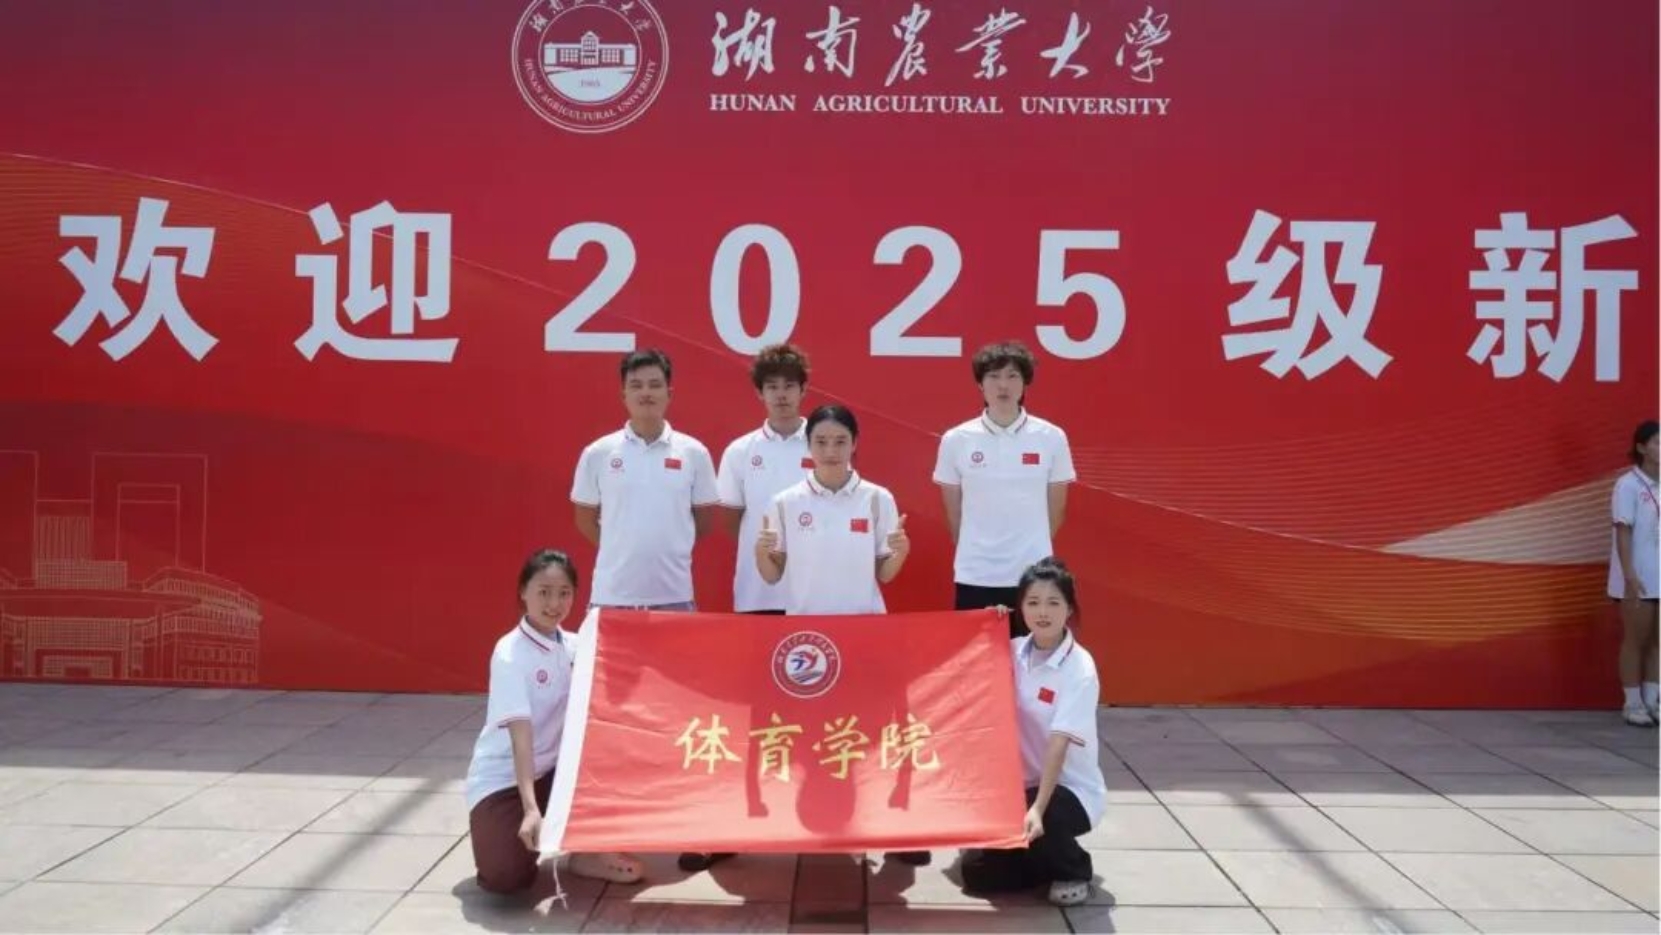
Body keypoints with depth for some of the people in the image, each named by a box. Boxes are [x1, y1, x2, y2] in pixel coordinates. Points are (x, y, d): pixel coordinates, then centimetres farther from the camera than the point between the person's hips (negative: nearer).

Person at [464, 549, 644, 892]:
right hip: (501, 779, -6)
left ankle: (585, 851, 0)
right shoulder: (509, 654, -19)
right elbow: (521, 734, -28)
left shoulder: (572, 646, 3)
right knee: (507, 876, -26)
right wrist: (531, 808, -36)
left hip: (551, 769, 6)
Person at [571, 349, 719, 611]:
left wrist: (669, 550, 9)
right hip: (612, 592, 0)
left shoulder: (694, 452, 2)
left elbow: (703, 520, 10)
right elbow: (585, 519, 10)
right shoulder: (597, 453, 1)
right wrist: (623, 551, 8)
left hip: (674, 593, 0)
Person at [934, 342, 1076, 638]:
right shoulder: (955, 440, -1)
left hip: (1033, 575, 0)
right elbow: (953, 512, 8)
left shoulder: (1052, 438, 0)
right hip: (974, 577, 0)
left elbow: (1056, 509, 9)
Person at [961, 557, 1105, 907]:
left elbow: (1058, 745, -27)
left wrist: (1037, 809, -38)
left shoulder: (1080, 670, -19)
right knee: (977, 871, -7)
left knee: (1018, 823, -33)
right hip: (1023, 784, 5)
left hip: (1072, 790, -5)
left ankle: (1074, 869, -2)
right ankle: (1049, 858, 19)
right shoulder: (1014, 652, -2)